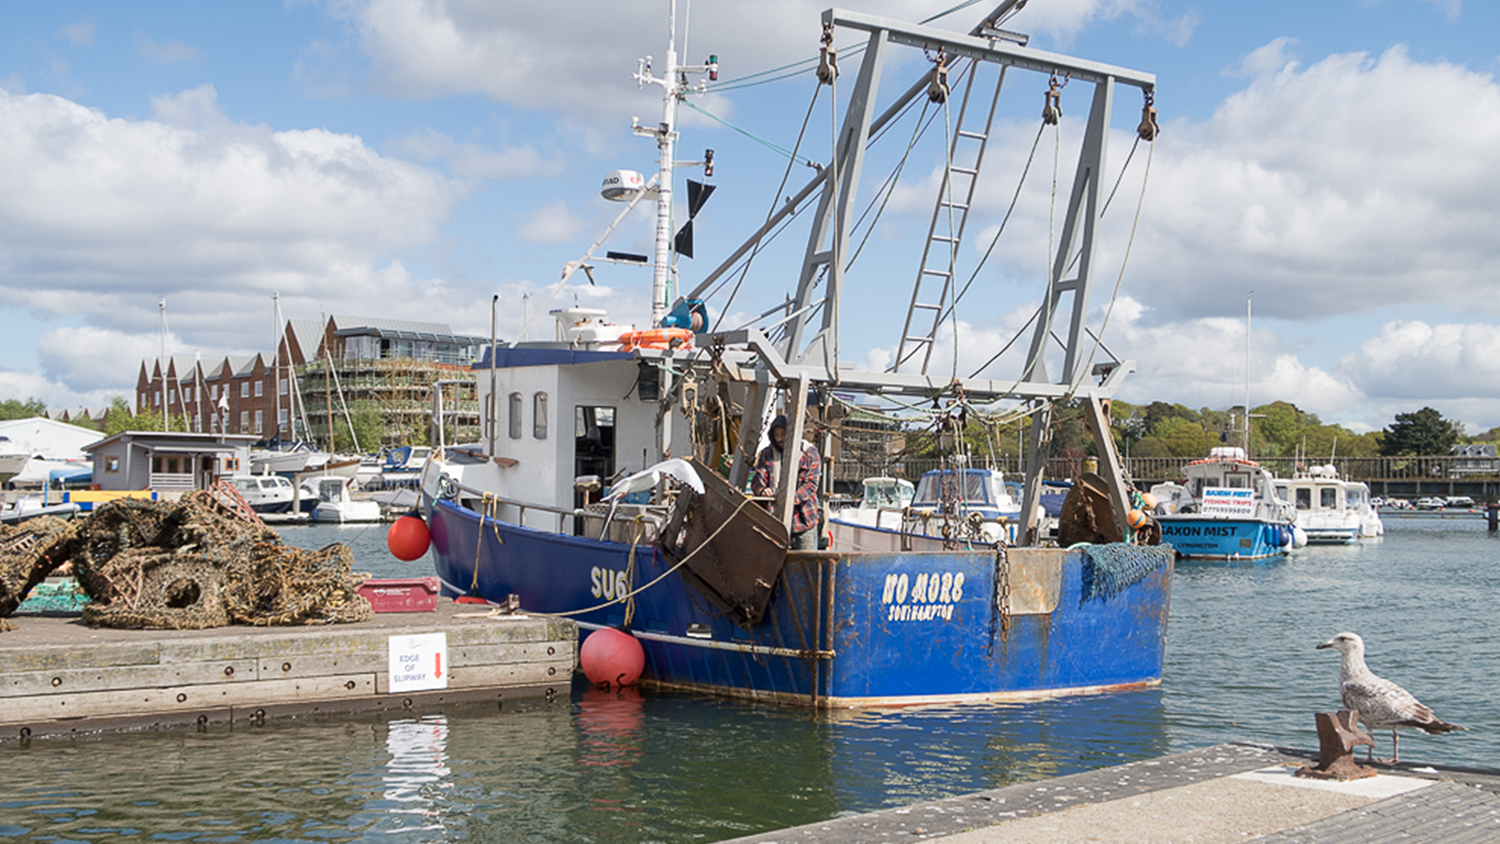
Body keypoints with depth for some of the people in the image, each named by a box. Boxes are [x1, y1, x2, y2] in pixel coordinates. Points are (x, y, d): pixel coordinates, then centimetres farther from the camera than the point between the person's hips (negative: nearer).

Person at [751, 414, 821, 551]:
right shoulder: (767, 454, 11)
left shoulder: (810, 453, 1)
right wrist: (762, 490, -22)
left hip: (803, 519, -2)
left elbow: (811, 483, -7)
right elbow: (758, 480, 3)